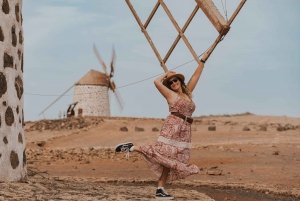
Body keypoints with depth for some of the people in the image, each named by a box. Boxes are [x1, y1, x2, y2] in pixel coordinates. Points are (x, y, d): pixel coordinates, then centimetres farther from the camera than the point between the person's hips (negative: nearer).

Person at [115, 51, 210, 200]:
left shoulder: (187, 94, 20)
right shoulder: (170, 95, 4)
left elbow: (196, 76, 24)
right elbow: (157, 82, -9)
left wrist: (202, 61, 25)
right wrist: (166, 75, 9)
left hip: (184, 132, 6)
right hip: (172, 127, -6)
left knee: (169, 160, 1)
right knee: (162, 153, -19)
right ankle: (131, 147, -13)